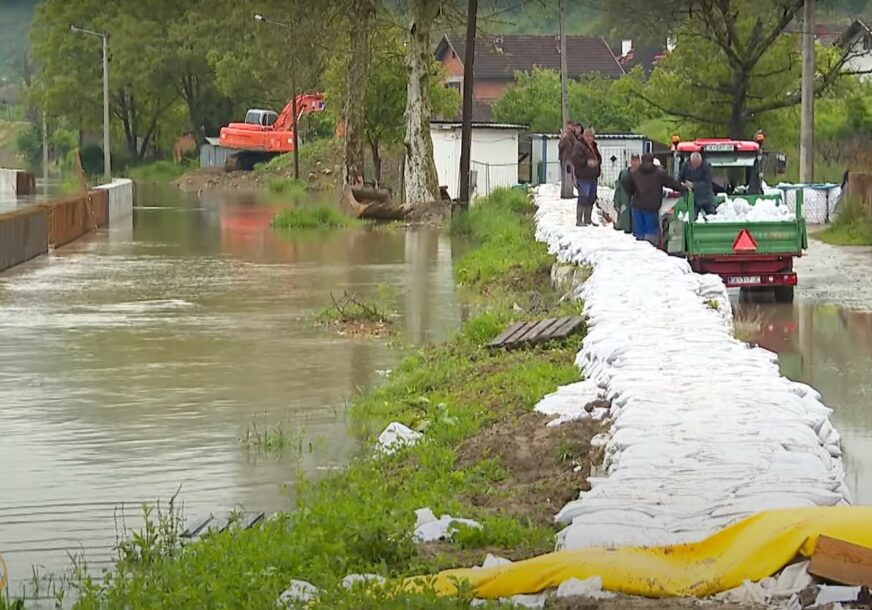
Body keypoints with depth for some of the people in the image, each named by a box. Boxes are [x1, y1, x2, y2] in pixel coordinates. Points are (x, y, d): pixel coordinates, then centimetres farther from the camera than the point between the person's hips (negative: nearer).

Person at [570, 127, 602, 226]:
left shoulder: (594, 146, 18)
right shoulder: (578, 146, -9)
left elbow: (599, 158, 28)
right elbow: (575, 159, -19)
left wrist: (597, 162, 9)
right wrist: (587, 162, -26)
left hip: (593, 177, 9)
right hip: (583, 177, -9)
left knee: (592, 198, 12)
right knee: (583, 198, -12)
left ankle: (588, 219, 21)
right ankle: (579, 220, -9)